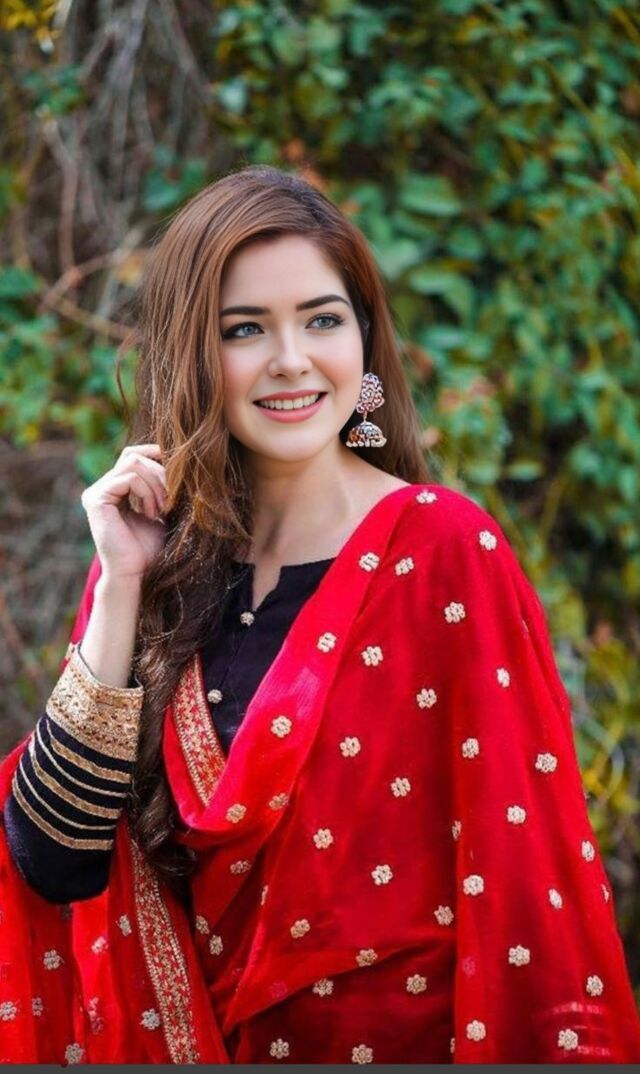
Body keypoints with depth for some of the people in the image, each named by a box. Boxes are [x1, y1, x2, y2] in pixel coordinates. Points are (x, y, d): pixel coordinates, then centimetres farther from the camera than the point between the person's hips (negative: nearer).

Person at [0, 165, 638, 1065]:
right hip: (193, 1038, 4)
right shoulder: (158, 559, -3)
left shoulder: (446, 553, -13)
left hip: (408, 1035, -3)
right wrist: (122, 587, -15)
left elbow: (528, 879, -13)